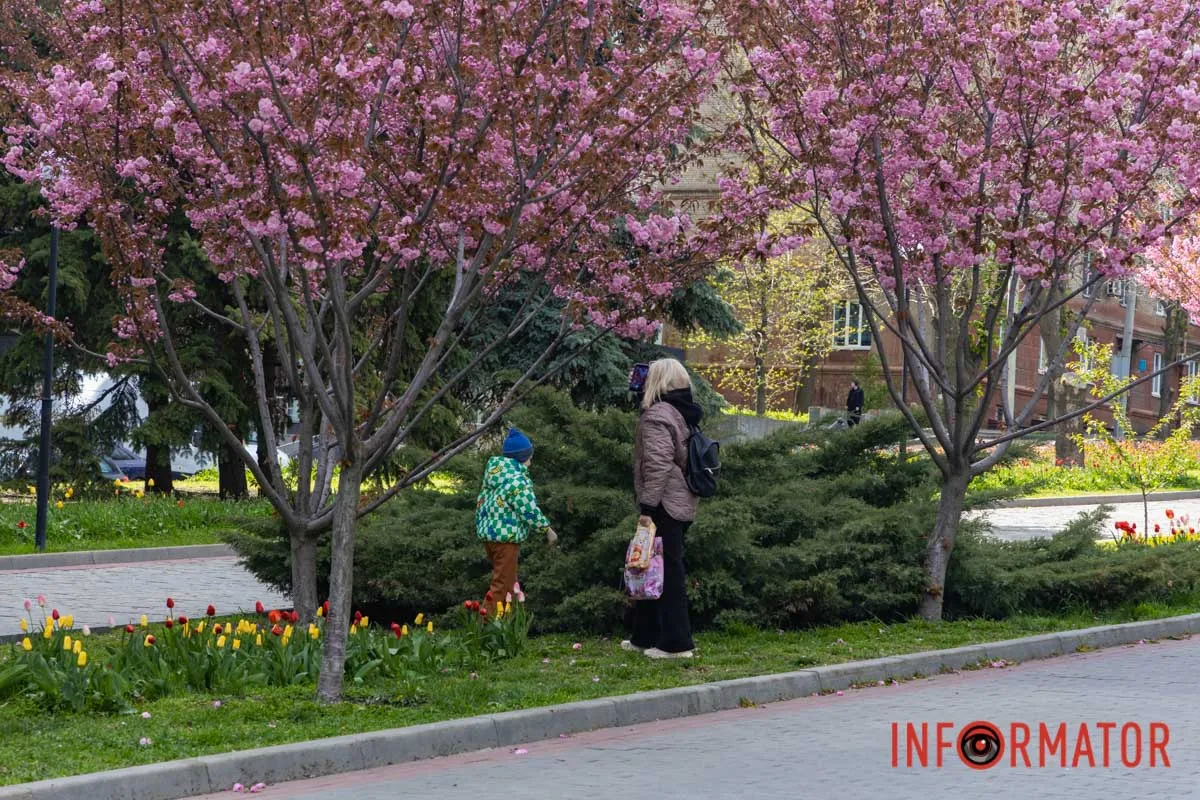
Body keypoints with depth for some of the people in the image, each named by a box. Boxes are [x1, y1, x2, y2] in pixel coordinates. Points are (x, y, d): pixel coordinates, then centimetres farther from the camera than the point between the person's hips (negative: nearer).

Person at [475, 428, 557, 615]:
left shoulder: (495, 473, 10)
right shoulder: (518, 481, -19)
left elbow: (481, 503, 16)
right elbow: (530, 511, -17)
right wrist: (547, 530, -4)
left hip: (487, 533, 10)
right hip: (505, 537, -10)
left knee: (510, 585, 19)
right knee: (501, 587, -6)